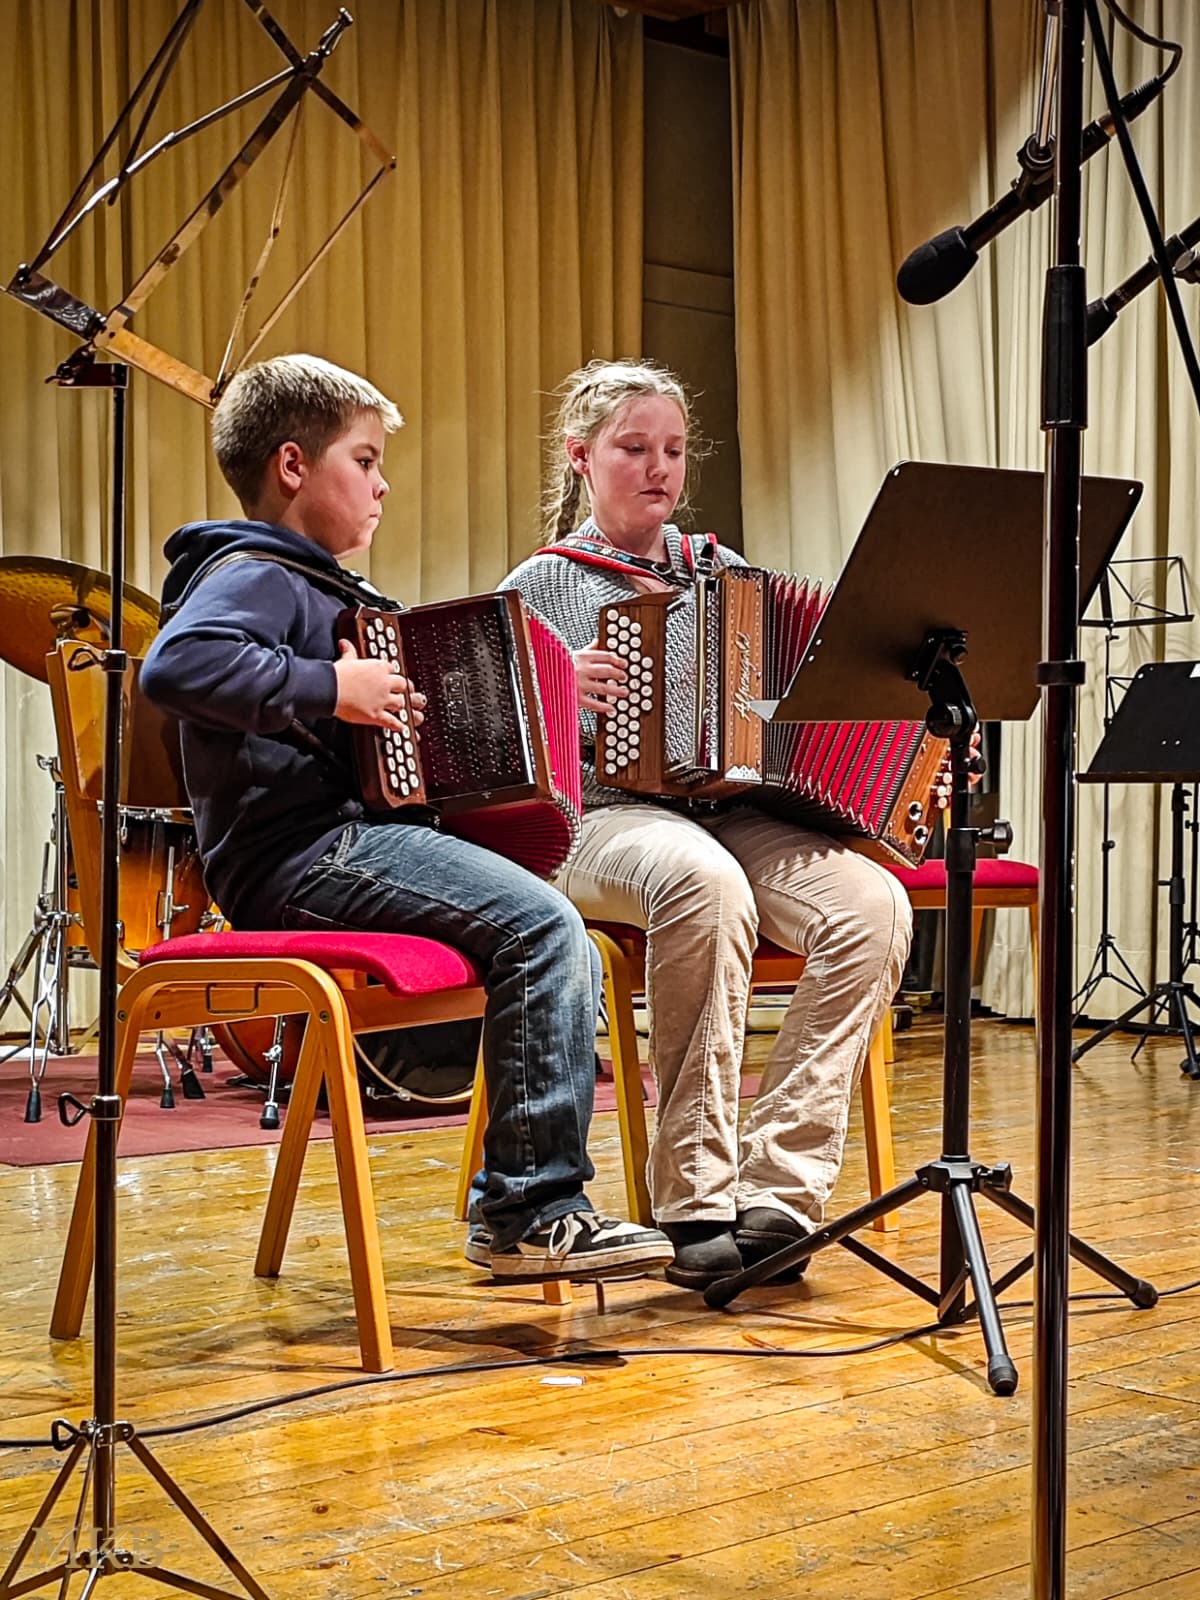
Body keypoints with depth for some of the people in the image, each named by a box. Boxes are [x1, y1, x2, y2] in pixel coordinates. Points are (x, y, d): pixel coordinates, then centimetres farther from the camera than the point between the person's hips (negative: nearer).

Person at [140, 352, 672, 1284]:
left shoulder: (320, 588, 27)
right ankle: (532, 1214, -19)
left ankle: (522, 1207, 6)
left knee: (563, 948, 6)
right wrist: (329, 686, -24)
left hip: (342, 842, 11)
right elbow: (177, 664, -28)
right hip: (302, 857, -11)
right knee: (542, 925, -23)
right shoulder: (255, 575, -6)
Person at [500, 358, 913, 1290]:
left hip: (733, 812, 4)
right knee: (703, 878, -39)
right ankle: (697, 1200, -30)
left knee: (873, 904, -26)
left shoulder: (724, 574, 20)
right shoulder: (544, 585, 9)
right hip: (602, 820, -4)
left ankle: (779, 1188, -26)